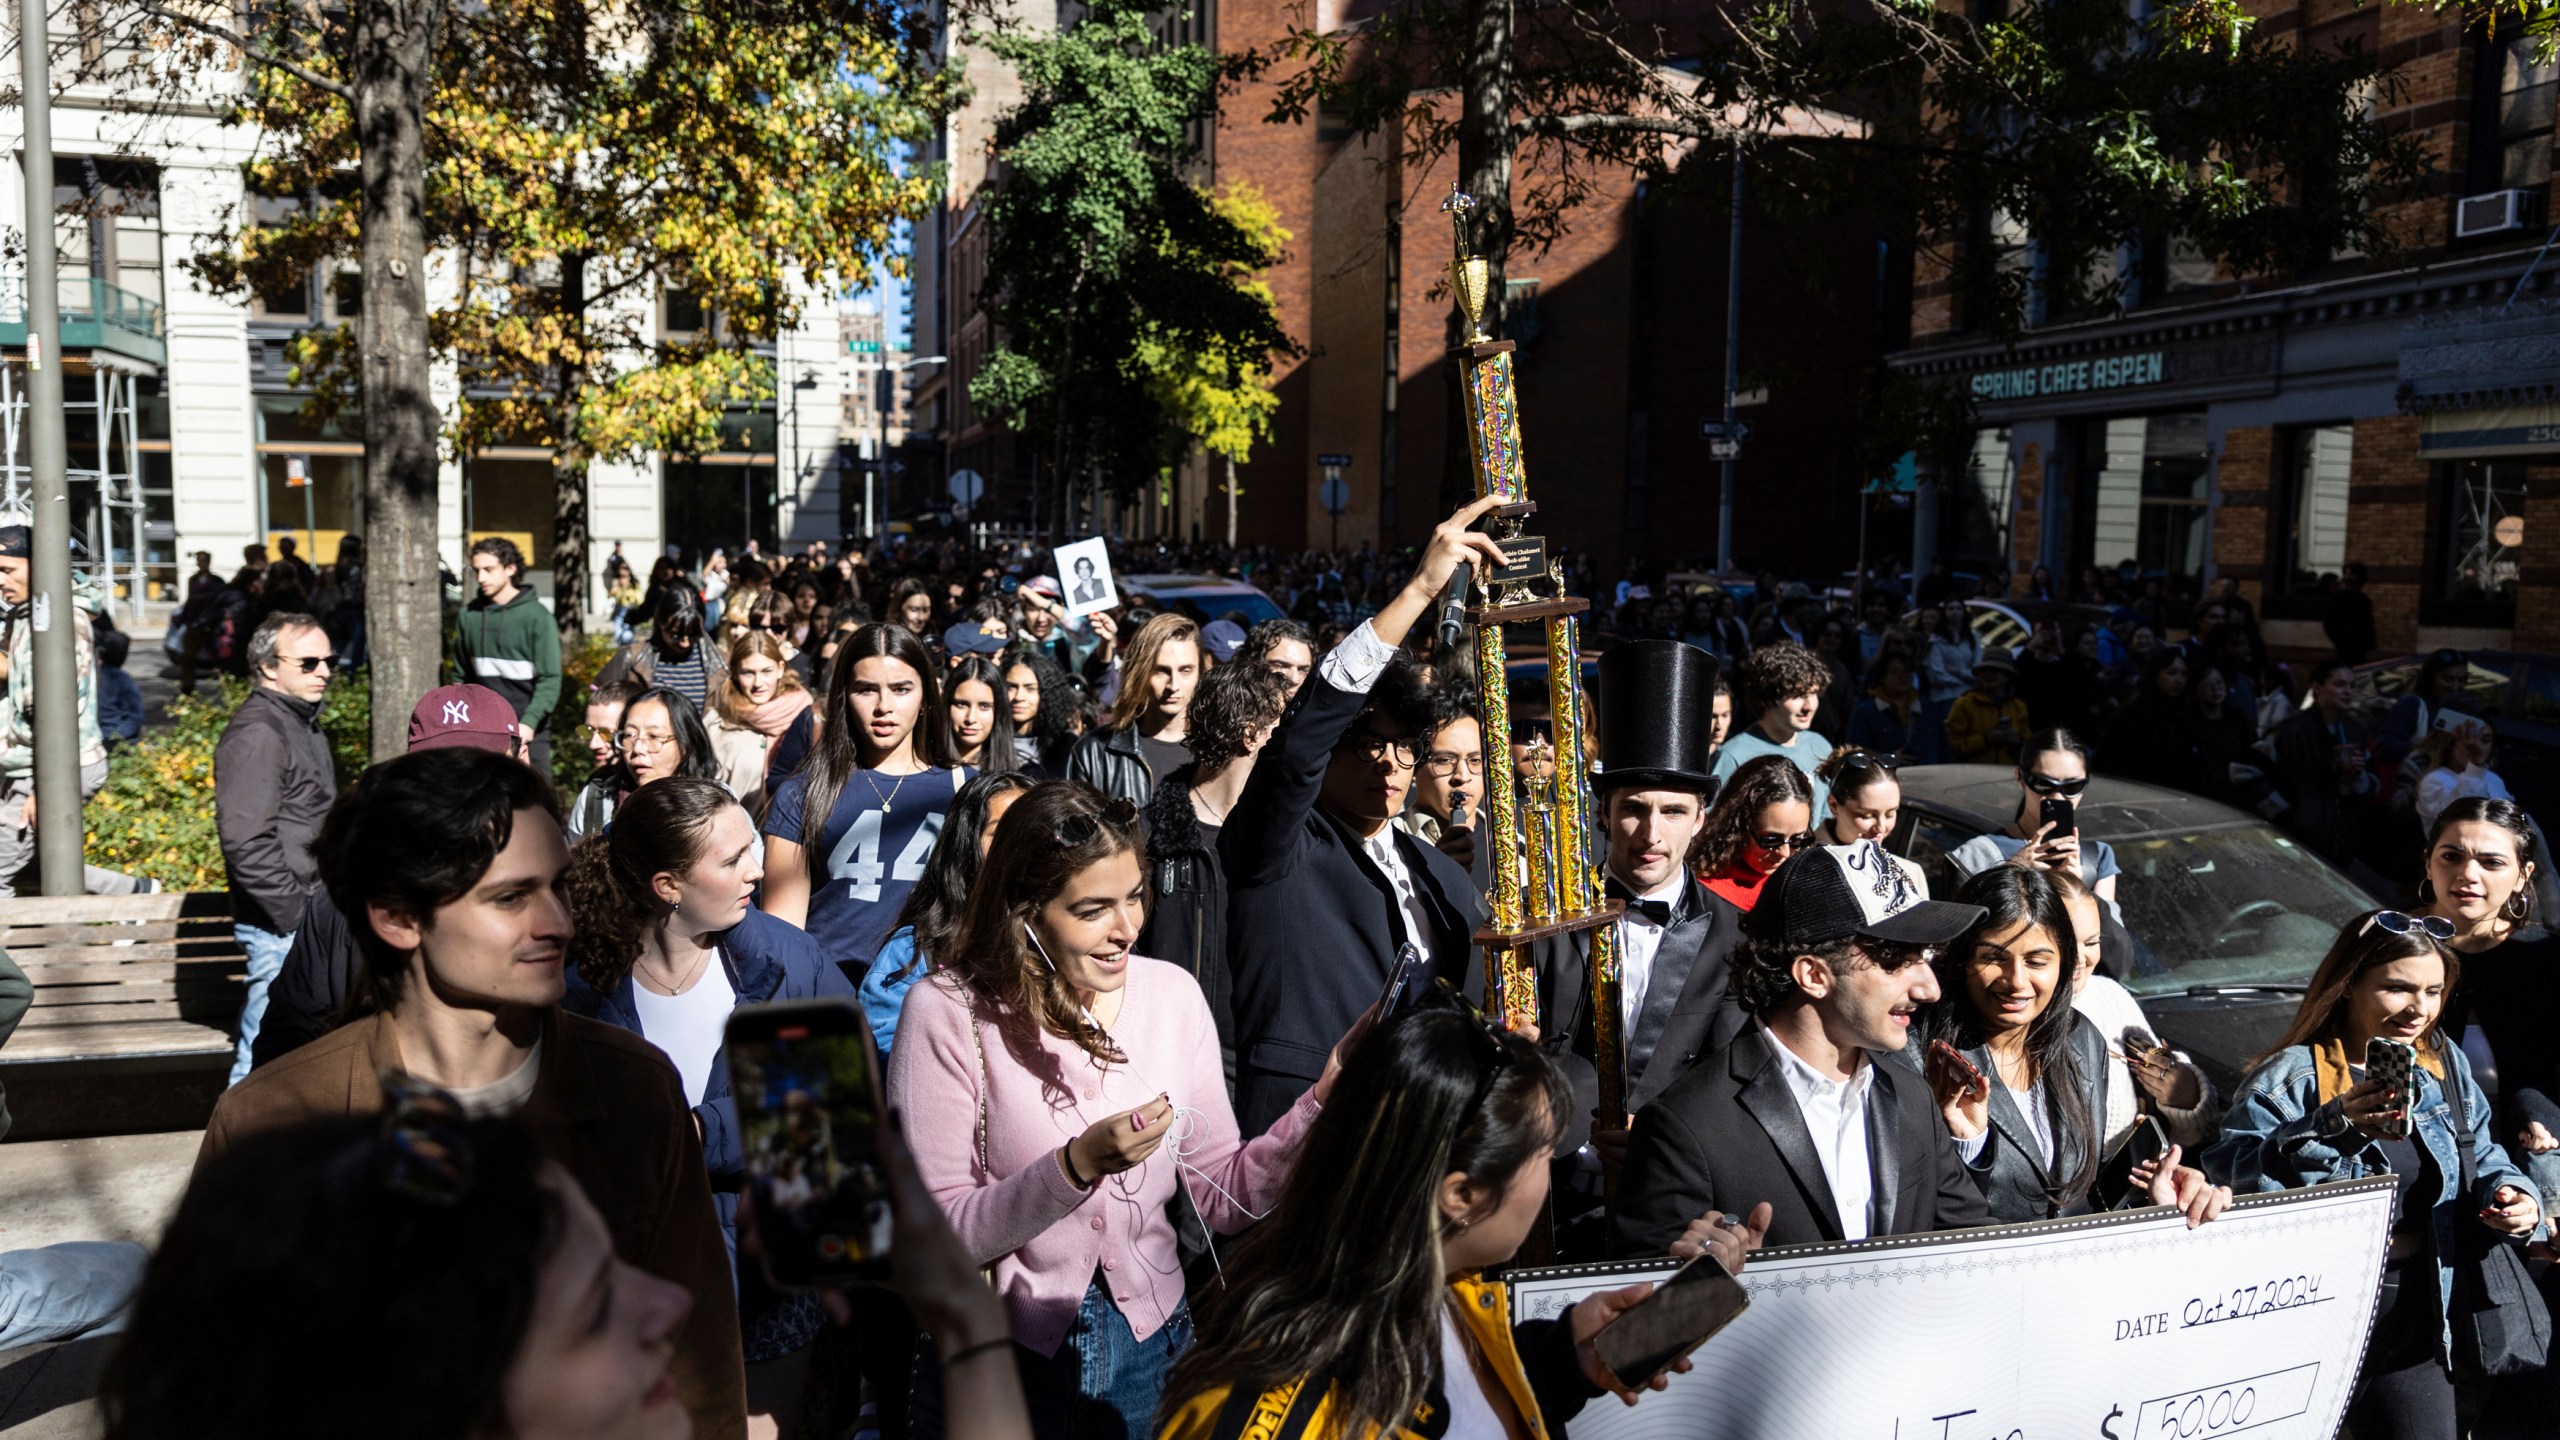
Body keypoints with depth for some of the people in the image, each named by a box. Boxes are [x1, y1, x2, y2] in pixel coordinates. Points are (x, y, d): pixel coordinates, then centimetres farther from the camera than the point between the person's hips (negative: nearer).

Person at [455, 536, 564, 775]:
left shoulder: (536, 616, -7)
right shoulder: (468, 616, 5)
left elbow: (550, 680, -11)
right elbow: (462, 675, 14)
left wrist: (530, 722, -22)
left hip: (528, 731, -4)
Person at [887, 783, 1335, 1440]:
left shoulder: (1173, 994, -5)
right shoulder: (949, 1011, -16)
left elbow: (1226, 1199, -3)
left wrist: (1324, 1100, -16)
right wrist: (1077, 1164, -28)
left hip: (1151, 1346, 3)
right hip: (1001, 1357, -3)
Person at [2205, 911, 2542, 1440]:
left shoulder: (2445, 1064, 5)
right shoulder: (2293, 1074, -16)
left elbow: (2480, 1154, 18)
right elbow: (2232, 1168, -28)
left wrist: (2509, 1191, -3)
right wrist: (2334, 1126, -36)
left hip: (2418, 1313, 6)